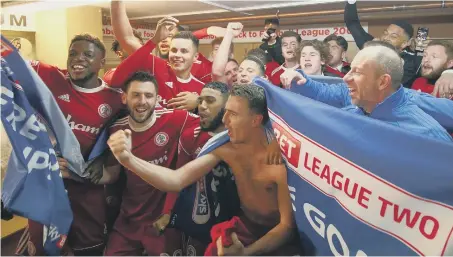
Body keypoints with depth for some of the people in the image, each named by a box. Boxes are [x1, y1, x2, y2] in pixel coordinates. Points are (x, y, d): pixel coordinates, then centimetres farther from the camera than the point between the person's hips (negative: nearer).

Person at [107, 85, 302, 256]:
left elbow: (287, 225, -18)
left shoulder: (279, 158, -26)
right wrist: (129, 159, -29)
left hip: (279, 237, -4)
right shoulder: (227, 149, -11)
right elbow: (176, 180, -16)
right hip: (245, 228, 4)